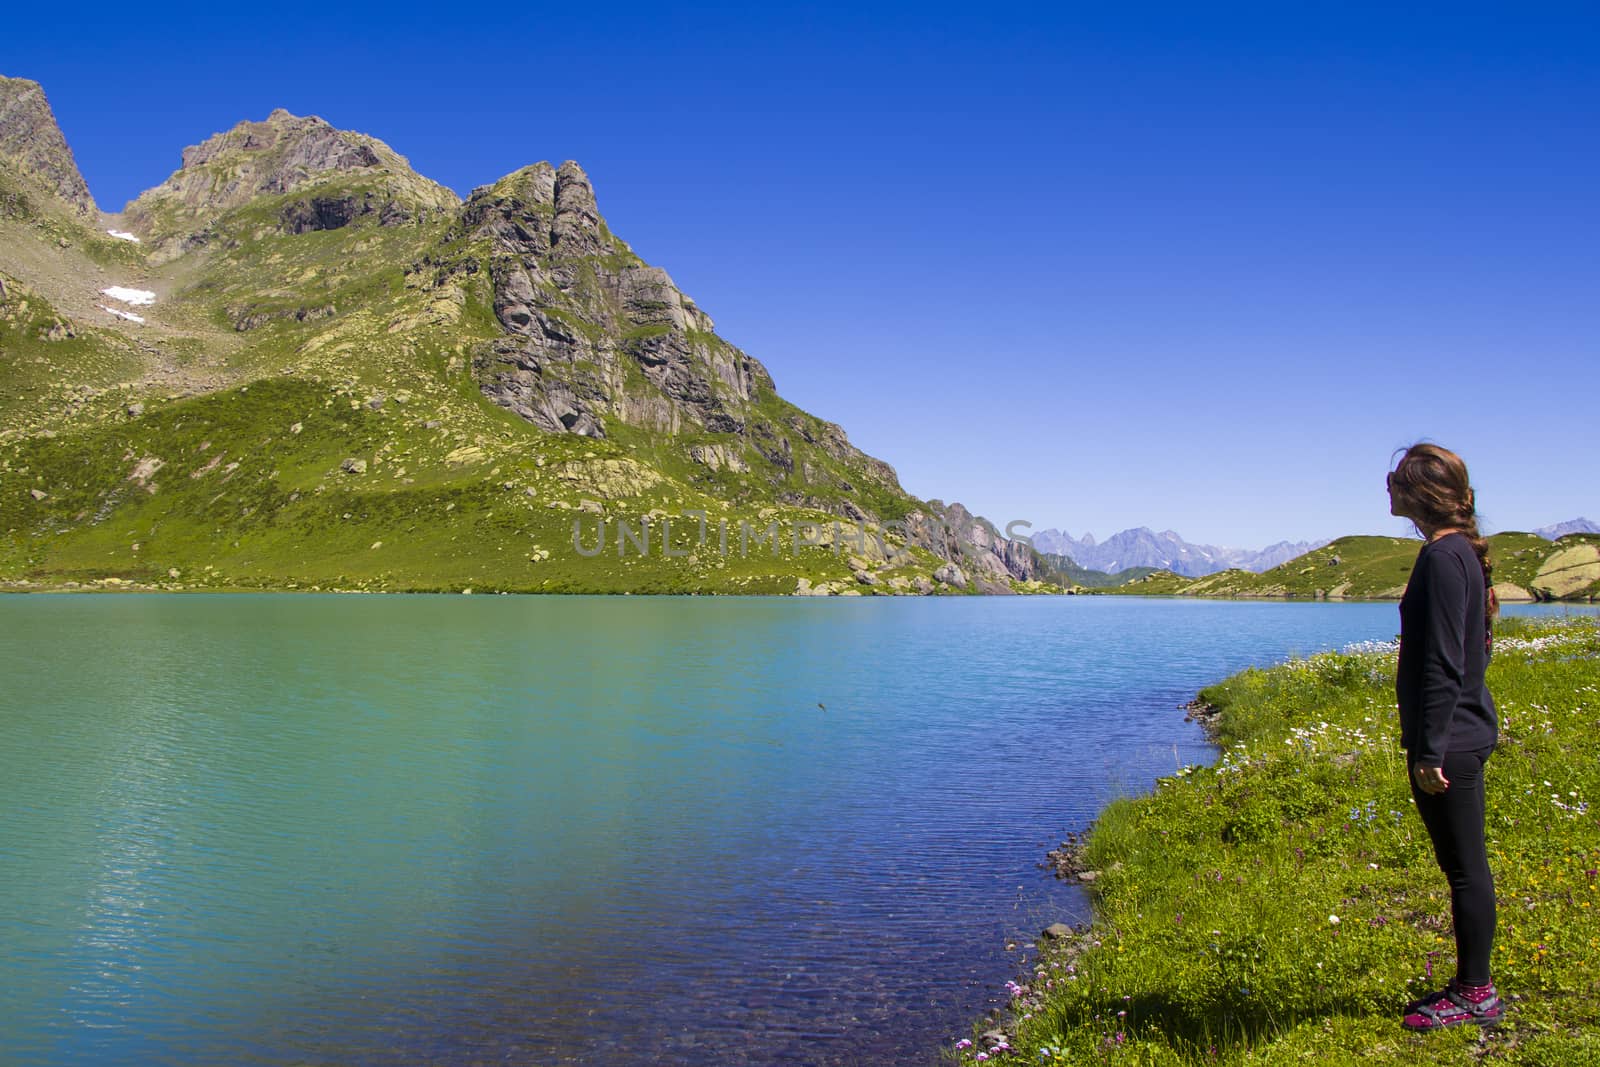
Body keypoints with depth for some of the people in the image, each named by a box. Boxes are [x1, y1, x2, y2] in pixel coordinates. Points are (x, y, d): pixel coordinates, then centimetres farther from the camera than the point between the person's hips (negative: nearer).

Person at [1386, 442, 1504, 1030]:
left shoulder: (1443, 557, -18)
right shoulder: (1463, 553, 12)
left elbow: (1443, 663, -22)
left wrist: (1430, 749, -20)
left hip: (1448, 742, -10)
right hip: (1466, 733, 10)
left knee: (1465, 868, 2)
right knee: (1465, 867, 16)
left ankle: (1477, 994, 14)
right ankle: (1472, 986, 27)